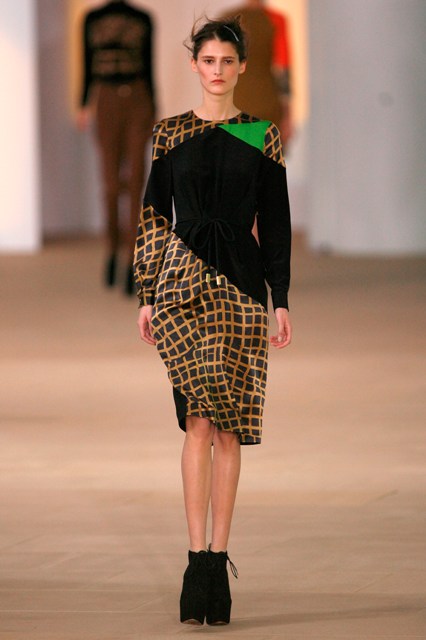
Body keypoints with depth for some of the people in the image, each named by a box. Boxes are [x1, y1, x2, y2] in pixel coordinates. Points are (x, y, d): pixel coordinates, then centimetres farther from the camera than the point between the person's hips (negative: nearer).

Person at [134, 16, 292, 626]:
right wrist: (147, 296, 4)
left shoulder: (264, 136, 8)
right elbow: (154, 216, 9)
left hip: (243, 284, 1)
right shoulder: (170, 132, 7)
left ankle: (214, 558, 7)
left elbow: (276, 223, 8)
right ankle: (202, 559, -18)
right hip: (184, 279, -1)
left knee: (227, 427, 1)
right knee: (202, 418, -16)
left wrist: (282, 301, 2)